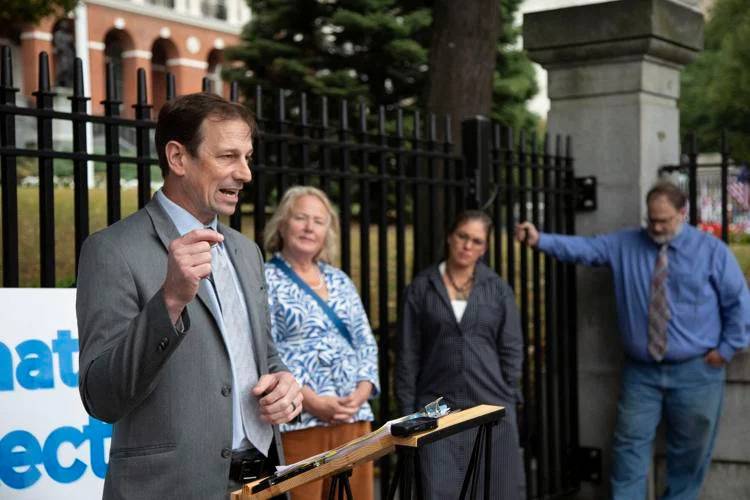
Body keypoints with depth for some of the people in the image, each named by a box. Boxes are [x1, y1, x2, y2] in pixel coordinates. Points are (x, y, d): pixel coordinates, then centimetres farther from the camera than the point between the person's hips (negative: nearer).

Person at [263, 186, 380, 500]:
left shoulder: (340, 281, 17)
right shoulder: (265, 281, 0)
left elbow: (366, 344, 16)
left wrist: (361, 392, -2)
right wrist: (311, 401, -17)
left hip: (354, 416, 5)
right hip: (297, 420, -5)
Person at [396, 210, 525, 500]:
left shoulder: (498, 289, 6)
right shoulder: (422, 288, 3)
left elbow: (512, 348, 5)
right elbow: (408, 354, 3)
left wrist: (507, 400, -1)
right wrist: (407, 411, 0)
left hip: (491, 407, 1)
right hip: (438, 408, -1)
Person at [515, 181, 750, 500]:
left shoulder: (712, 251, -3)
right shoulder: (624, 245, 2)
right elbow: (583, 248, -10)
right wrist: (540, 240, -25)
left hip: (696, 372, -1)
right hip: (640, 370, 1)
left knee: (689, 452, 10)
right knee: (630, 445, 3)